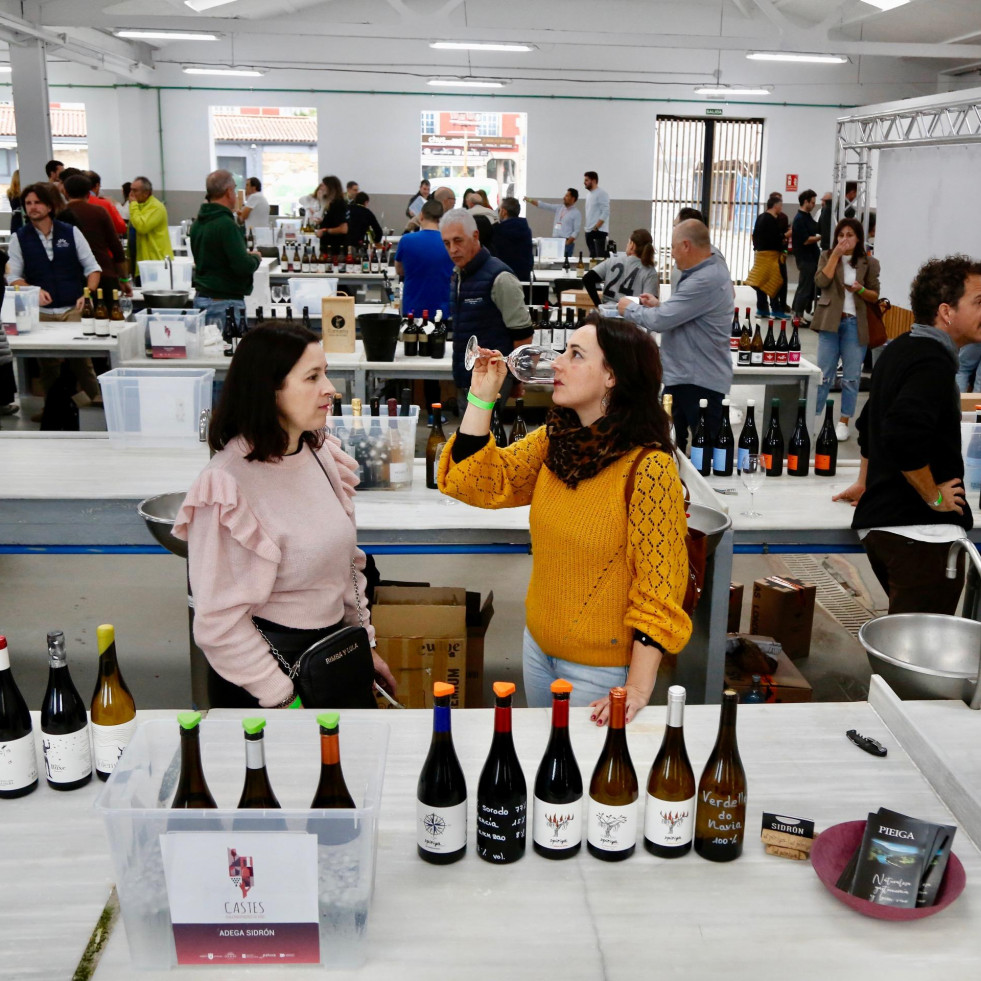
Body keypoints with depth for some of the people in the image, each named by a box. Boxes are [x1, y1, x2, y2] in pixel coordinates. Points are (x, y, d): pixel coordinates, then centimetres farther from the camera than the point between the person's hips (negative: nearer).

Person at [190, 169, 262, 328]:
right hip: (224, 302, -9)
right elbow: (244, 266, -22)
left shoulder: (197, 223, 10)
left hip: (200, 297, 9)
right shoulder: (226, 224, -17)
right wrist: (256, 258, 1)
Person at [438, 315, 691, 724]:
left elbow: (658, 590, -21)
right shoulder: (553, 441, -2)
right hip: (538, 646, 6)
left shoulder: (648, 468, -23)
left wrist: (637, 690, -23)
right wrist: (481, 398, -12)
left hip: (601, 667, -6)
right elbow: (475, 484, -6)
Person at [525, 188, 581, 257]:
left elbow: (576, 232, -9)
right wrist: (529, 200, 6)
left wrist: (567, 243, -17)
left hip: (566, 243, -6)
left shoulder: (576, 213, -2)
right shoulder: (559, 208, 14)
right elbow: (544, 205, 12)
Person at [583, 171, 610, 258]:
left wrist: (596, 227, -19)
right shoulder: (589, 195, 18)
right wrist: (588, 228, 12)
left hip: (598, 231, -8)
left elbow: (605, 212, -16)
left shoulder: (601, 194, -8)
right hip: (589, 231, 8)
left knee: (600, 257, -13)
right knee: (592, 256, 9)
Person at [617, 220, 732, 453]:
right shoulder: (710, 269, 12)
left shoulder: (706, 280, -24)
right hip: (683, 375, 11)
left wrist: (629, 308, -6)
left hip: (700, 381, -11)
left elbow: (660, 320, -24)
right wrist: (659, 306, 7)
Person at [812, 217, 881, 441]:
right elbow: (821, 281, -11)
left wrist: (861, 290, -15)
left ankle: (843, 422, 11)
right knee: (824, 374, 2)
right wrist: (836, 255, -12)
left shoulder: (869, 263, 4)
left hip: (855, 323, 0)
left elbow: (875, 296, 5)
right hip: (831, 321, 0)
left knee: (851, 377, 3)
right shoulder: (827, 256, 6)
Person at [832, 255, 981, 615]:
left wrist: (866, 483, 36)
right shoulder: (933, 362, -15)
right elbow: (904, 436, -29)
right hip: (923, 532, -10)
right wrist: (934, 497, -16)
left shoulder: (899, 350, 16)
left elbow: (869, 422, 28)